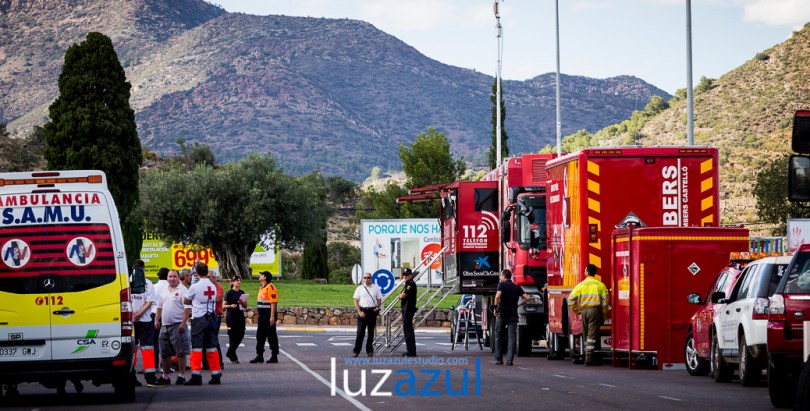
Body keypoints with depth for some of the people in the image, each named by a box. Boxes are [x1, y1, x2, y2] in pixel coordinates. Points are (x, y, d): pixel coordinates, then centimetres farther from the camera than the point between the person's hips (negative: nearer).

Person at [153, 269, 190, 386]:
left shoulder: (183, 290, -7)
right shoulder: (164, 291, 16)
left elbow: (187, 308, -12)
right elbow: (160, 307, 25)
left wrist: (183, 323, -19)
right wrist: (157, 319, 14)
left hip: (177, 325, -7)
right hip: (165, 325, 7)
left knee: (180, 352, -5)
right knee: (165, 353, 11)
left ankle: (181, 376, -1)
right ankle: (165, 376, 19)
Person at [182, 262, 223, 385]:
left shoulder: (195, 287, -9)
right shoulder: (213, 286, 7)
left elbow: (186, 301, 6)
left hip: (199, 319, -5)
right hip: (211, 318, 5)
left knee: (197, 347, -4)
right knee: (212, 347, 8)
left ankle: (196, 376, -9)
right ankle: (216, 375, 8)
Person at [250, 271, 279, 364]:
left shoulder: (270, 287, -13)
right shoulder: (262, 288, 17)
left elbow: (273, 303, -19)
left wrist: (272, 317, -23)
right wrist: (259, 314, 19)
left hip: (268, 316, -10)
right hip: (262, 316, 10)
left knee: (271, 336, -3)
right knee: (260, 335, 9)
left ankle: (274, 356, 4)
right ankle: (259, 356, 14)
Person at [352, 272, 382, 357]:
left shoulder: (376, 288, 7)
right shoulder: (359, 288, 4)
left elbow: (379, 299, 11)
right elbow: (356, 301, 1)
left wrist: (377, 307, -7)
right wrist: (360, 311, -10)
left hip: (372, 311, 1)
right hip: (362, 311, -1)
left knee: (371, 332, 7)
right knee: (360, 332, -6)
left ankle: (369, 350, 14)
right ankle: (356, 351, -6)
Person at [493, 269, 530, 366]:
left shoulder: (502, 284, -2)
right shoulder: (517, 287, 12)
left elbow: (498, 296, -19)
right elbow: (527, 298, 6)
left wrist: (496, 306, -6)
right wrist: (518, 304, 13)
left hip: (502, 313, -3)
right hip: (513, 314, 3)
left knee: (499, 336, 10)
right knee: (512, 337, 0)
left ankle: (499, 359, 10)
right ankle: (510, 360, -9)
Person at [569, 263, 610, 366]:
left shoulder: (581, 285, 6)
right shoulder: (600, 285, 1)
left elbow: (571, 299, 2)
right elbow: (605, 301, -3)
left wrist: (577, 311, 14)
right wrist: (604, 315, 5)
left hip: (584, 310, 2)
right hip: (595, 310, -2)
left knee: (586, 335, 15)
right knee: (592, 335, -6)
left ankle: (588, 356, 19)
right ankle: (589, 358, -14)